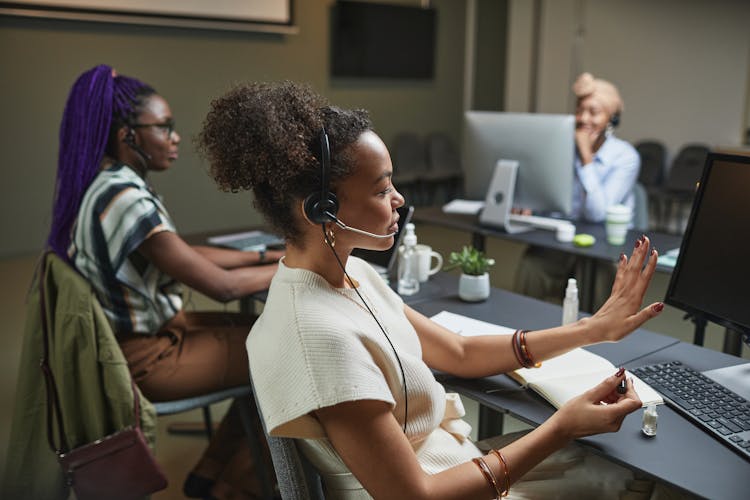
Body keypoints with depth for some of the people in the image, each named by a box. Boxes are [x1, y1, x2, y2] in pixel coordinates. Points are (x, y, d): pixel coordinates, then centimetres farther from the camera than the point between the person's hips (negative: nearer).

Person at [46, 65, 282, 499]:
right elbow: (222, 285, -26)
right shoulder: (126, 199, -28)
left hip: (152, 329, 10)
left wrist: (267, 255, 7)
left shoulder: (107, 185, 4)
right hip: (147, 357, -9)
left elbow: (187, 254, 12)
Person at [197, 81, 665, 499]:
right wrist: (564, 427, -21)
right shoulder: (319, 334, -31)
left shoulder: (352, 274, -3)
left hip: (454, 459, 8)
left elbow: (460, 352, 4)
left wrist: (594, 329, 0)